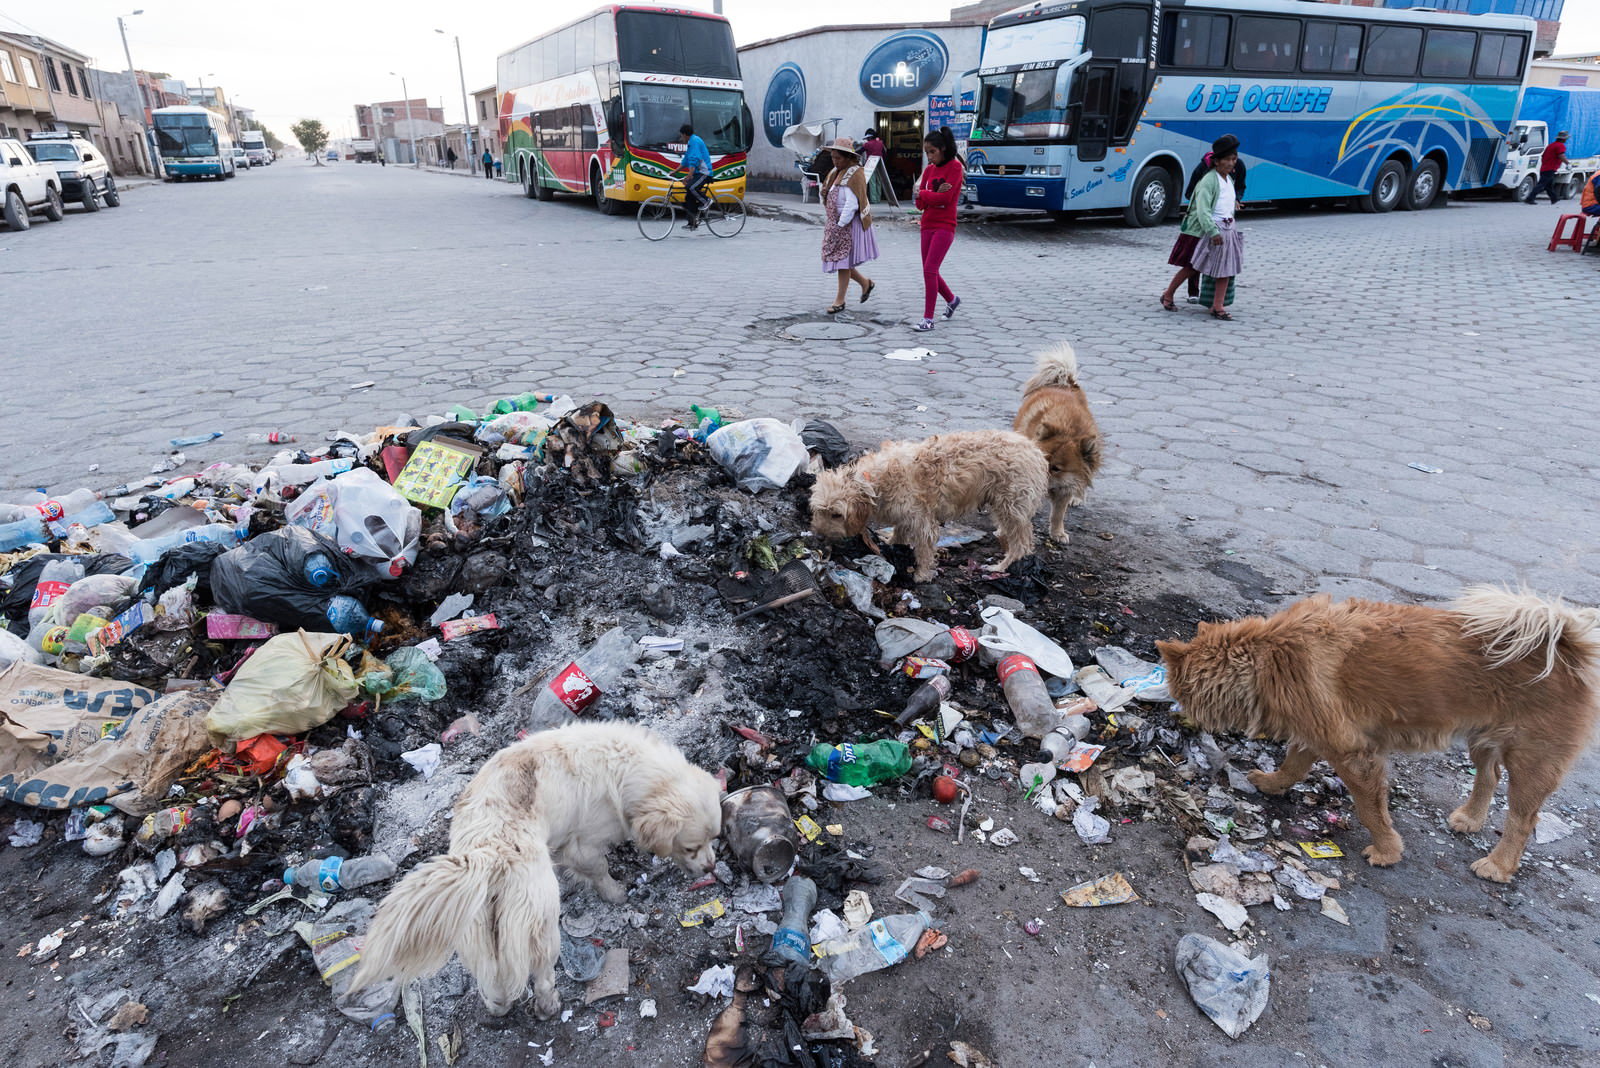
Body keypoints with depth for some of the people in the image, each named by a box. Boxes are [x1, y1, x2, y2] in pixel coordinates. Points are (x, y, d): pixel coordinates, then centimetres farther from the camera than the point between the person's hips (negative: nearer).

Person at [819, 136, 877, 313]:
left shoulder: (854, 174, -14)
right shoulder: (835, 173, 14)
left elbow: (852, 204, -21)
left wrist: (841, 224, -21)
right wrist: (824, 193, -2)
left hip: (849, 225, -9)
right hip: (836, 224, 9)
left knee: (843, 261, -4)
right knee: (839, 261, 10)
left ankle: (840, 300, 4)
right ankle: (865, 283, 28)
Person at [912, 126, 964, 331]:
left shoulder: (954, 167, -5)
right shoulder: (929, 169, 12)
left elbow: (945, 198, -16)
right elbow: (920, 203, 6)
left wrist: (922, 193, -3)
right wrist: (935, 194, -11)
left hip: (945, 227, -7)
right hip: (927, 225, 7)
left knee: (929, 269, -16)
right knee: (930, 272, 12)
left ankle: (928, 318, -13)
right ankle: (952, 300, 37)